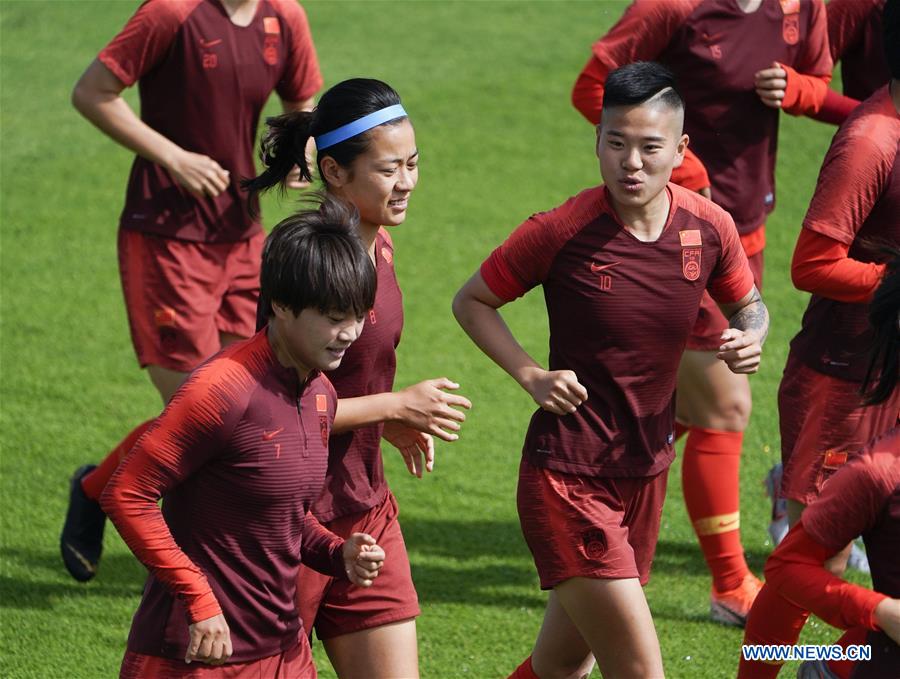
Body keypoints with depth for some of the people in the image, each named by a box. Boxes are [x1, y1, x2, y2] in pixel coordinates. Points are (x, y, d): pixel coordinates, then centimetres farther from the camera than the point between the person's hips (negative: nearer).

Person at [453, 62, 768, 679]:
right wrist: (531, 375, -13)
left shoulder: (710, 228, -4)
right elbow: (472, 302, 0)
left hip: (647, 474, 5)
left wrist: (748, 338, -8)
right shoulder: (562, 233, -15)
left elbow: (748, 305, 16)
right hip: (567, 477, -5)